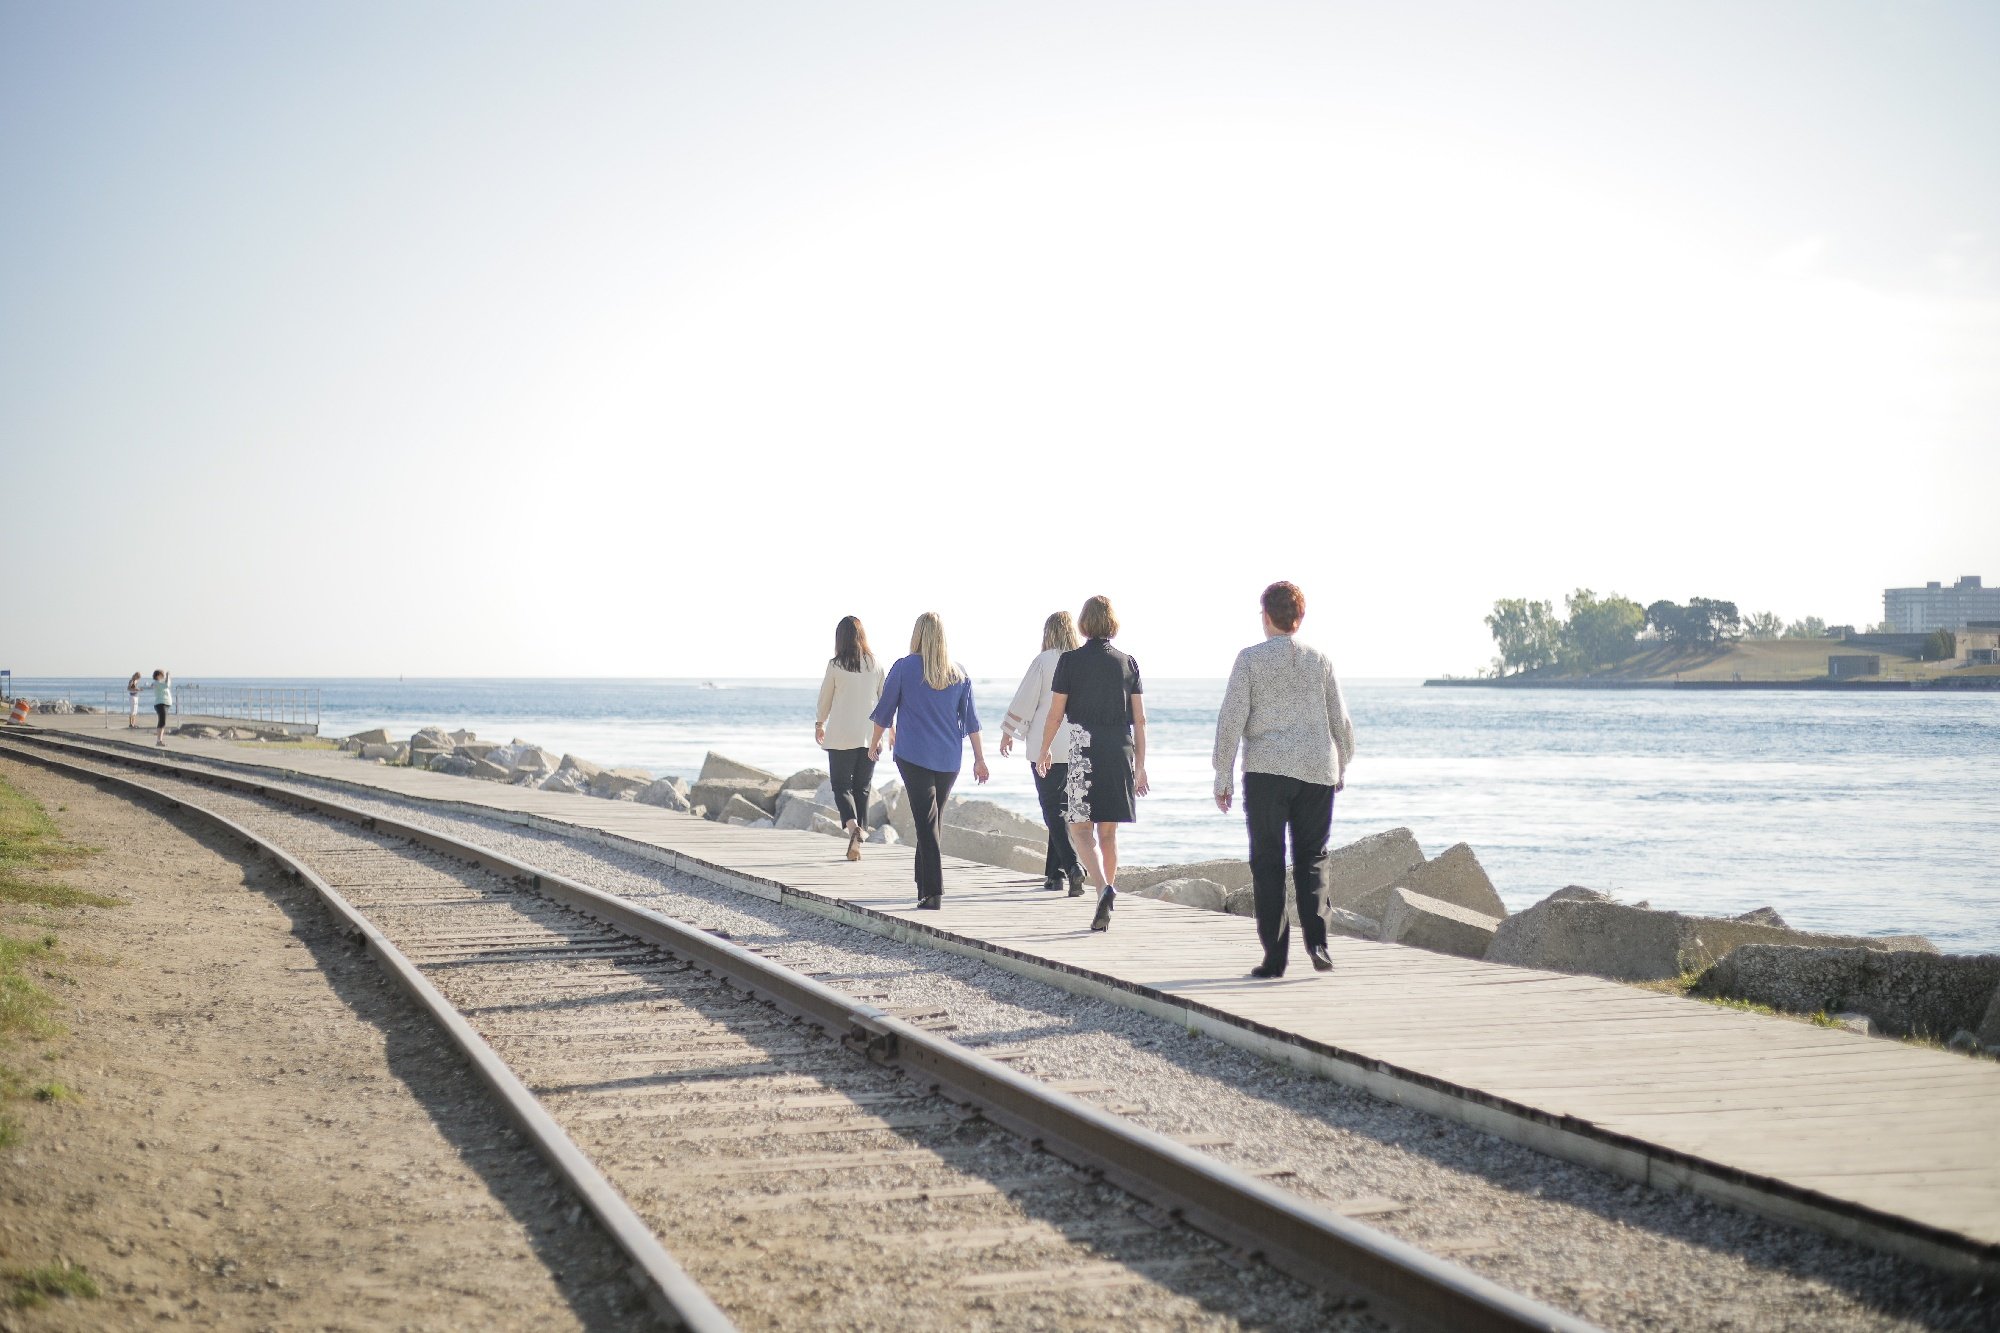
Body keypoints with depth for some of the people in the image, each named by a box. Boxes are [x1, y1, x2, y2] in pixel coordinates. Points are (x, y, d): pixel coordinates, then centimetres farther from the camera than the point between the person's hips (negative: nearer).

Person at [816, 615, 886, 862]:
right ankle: (857, 843, 8)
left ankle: (852, 826, -22)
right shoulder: (876, 665, 1)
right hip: (869, 737, 3)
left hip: (841, 736, -3)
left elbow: (825, 699, 4)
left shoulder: (835, 666, -6)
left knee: (841, 785, 4)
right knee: (862, 788, 10)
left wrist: (820, 725, 22)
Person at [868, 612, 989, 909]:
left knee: (926, 823, -6)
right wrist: (979, 759, 11)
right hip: (949, 759, 4)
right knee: (934, 821, 17)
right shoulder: (959, 673, 4)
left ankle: (934, 893, -15)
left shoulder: (904, 668, -5)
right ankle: (924, 884, 27)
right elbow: (970, 719, 6)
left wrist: (875, 743, 18)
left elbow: (884, 710, 2)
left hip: (914, 756, -4)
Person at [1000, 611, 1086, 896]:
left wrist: (1008, 732, 7)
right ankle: (1054, 872, 19)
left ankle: (1072, 865, -21)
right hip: (1079, 749, 4)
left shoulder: (1044, 661, -7)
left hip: (1046, 747, -4)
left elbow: (1024, 699, -5)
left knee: (1052, 810, -3)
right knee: (1063, 808, 15)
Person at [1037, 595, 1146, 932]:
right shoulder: (1128, 663, 6)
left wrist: (1044, 751, 14)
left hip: (1084, 752, -3)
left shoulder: (1070, 661, -3)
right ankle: (1105, 902, 15)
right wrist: (1140, 765, 13)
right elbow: (1139, 720, 6)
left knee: (1080, 828, -1)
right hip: (1120, 753, 4)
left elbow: (1055, 714, -1)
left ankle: (1103, 887, -24)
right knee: (1108, 832, 12)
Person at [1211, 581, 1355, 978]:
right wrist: (1341, 767, 25)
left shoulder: (1250, 659, -2)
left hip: (1266, 771, -2)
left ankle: (1275, 955, 2)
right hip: (1317, 771, 2)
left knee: (1267, 863, 4)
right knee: (1311, 858, 10)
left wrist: (1223, 775, 0)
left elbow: (1231, 719, -6)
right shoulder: (1320, 660, 6)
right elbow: (1340, 721, 10)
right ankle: (1315, 939, -9)